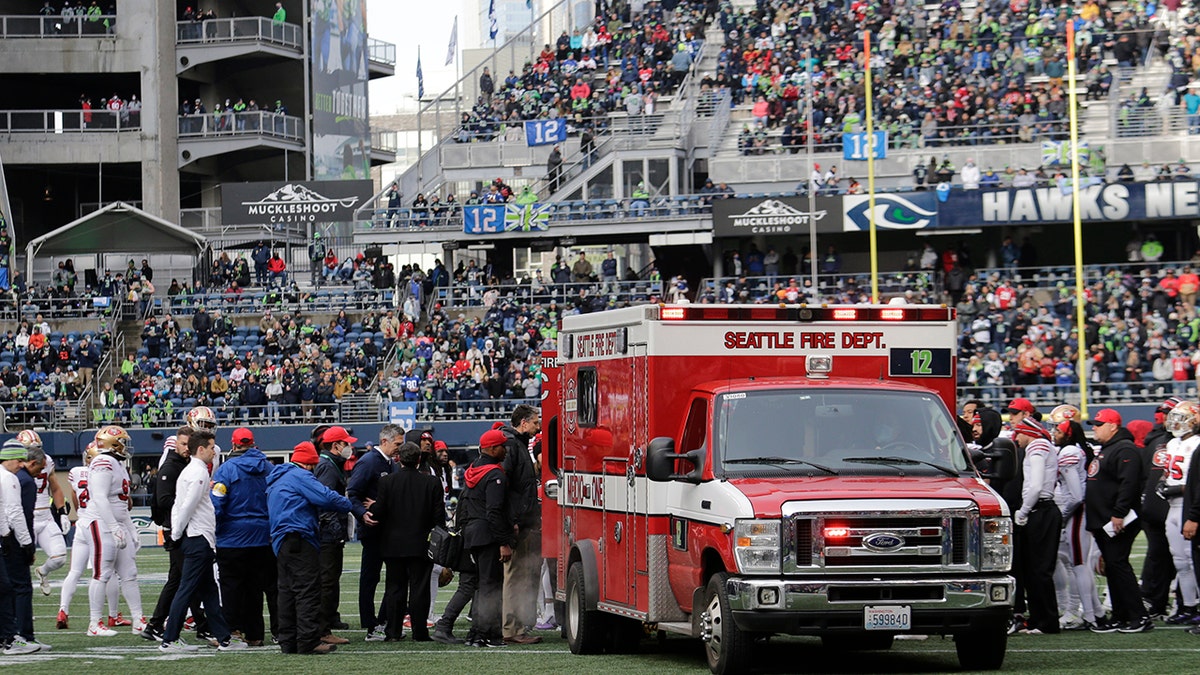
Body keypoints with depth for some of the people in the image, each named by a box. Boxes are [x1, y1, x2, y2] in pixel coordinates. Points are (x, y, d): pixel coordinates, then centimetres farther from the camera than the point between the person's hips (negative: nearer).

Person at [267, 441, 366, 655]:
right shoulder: (299, 476, -8)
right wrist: (355, 508, -6)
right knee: (308, 590, -10)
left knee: (288, 590, 10)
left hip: (280, 541, 10)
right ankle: (309, 641, -14)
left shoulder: (277, 479, 23)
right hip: (299, 539, -10)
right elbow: (326, 497, -15)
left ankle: (288, 641, 10)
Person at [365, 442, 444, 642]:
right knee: (420, 588, 3)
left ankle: (393, 631, 8)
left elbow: (379, 512, -7)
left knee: (395, 588, 8)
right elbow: (439, 516, -3)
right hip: (421, 545, -1)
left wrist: (368, 515, 14)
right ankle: (419, 631, 3)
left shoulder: (386, 481, -6)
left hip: (394, 545, 1)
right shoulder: (432, 483, -4)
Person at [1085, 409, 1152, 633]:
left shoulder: (1124, 450, -13)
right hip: (1102, 524, 11)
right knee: (1112, 569, 10)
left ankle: (1140, 617, -11)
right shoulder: (1104, 451, 21)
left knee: (1118, 566, -12)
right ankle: (1120, 618, 12)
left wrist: (1118, 514, -26)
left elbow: (1128, 484, -23)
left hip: (1118, 523, -11)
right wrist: (1094, 522, 24)